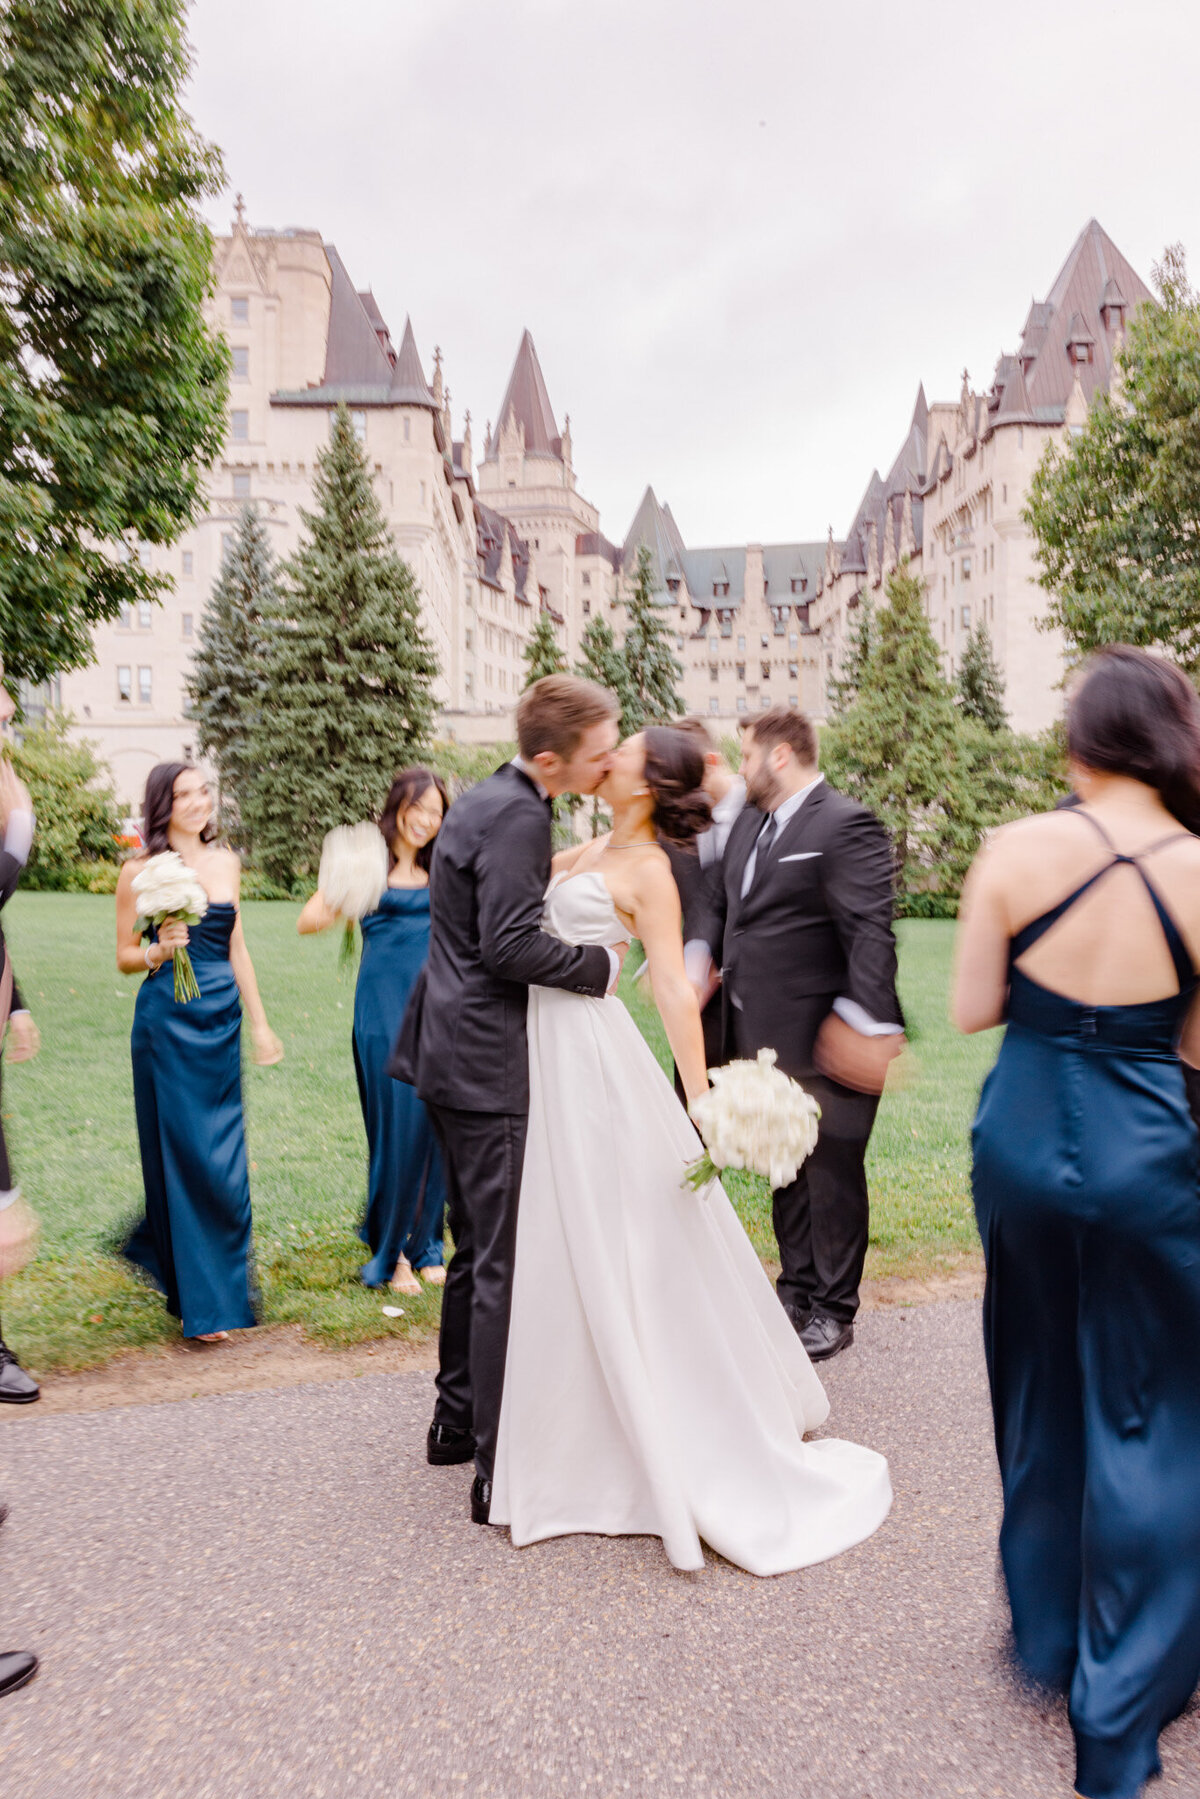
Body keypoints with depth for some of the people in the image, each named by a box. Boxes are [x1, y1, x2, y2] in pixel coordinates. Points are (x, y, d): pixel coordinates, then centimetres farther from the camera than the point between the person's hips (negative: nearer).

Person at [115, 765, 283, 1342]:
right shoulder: (140, 872, -4)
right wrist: (158, 952, -19)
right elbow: (124, 956, 3)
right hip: (166, 1019, -5)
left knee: (223, 1157, 7)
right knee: (185, 1152, 1)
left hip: (221, 1018, 5)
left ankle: (158, 1247, 35)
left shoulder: (226, 862, 9)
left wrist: (260, 1023, 13)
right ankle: (202, 1302, 14)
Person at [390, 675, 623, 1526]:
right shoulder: (517, 817, -16)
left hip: (457, 1055, 10)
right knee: (508, 1264, -4)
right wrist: (600, 964, -11)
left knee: (478, 1251, 20)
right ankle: (502, 1472, 5)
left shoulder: (486, 801, 14)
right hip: (489, 1068, -10)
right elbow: (510, 944, -23)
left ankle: (459, 1420, 33)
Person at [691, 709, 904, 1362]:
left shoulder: (845, 825, -14)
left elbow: (871, 930, -20)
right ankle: (796, 1290, 35)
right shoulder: (749, 822, 12)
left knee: (832, 1172, 6)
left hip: (821, 1040, -8)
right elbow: (722, 905, 22)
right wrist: (702, 956, 3)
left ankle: (833, 1310, 21)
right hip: (761, 1036, 8)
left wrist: (874, 1023, -26)